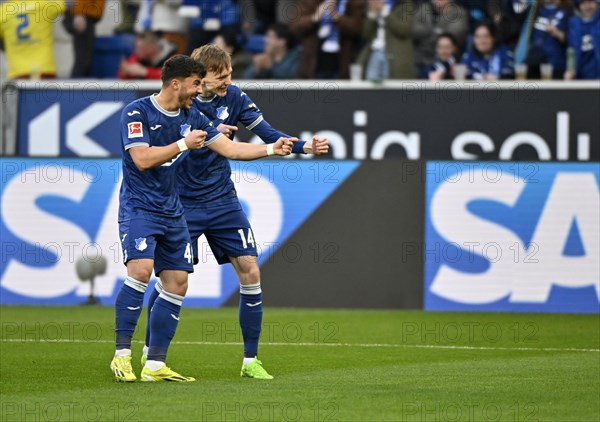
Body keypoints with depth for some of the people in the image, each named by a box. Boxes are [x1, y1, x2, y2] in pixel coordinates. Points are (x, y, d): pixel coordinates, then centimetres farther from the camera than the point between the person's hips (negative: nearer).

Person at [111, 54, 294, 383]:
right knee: (141, 270, -25)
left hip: (172, 212, 7)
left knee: (177, 284, 2)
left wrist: (272, 149, 2)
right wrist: (184, 144, -17)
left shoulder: (191, 117, 9)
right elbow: (142, 159, -21)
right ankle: (122, 355, -19)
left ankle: (155, 365, 7)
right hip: (139, 207, -7)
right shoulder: (136, 113, -11)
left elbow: (230, 149, 11)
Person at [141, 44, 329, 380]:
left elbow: (267, 133, -2)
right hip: (183, 204, -3)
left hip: (223, 201, 3)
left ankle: (251, 360, 4)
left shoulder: (234, 97, -3)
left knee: (250, 272, -4)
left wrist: (305, 147, -18)